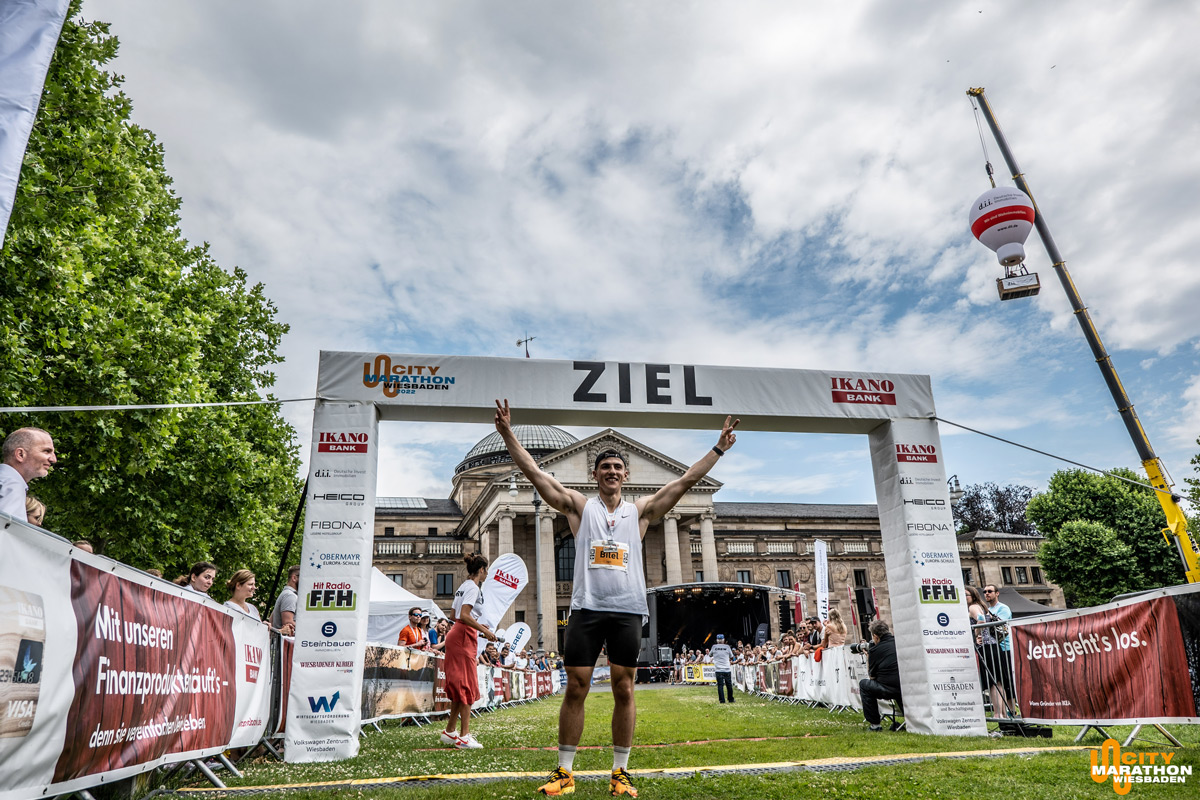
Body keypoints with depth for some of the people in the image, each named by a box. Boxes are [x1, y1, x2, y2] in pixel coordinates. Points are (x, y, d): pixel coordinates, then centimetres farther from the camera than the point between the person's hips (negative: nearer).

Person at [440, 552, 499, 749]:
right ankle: (464, 736, -4)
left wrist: (477, 625, 23)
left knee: (459, 686, 14)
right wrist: (485, 631, -18)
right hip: (464, 638, -10)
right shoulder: (473, 588, -12)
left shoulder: (463, 586, 17)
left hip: (456, 636, 10)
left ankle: (449, 732, 20)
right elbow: (464, 615, -23)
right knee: (468, 687, -6)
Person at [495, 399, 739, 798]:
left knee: (624, 691, 5)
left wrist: (718, 448, 6)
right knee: (575, 689, 2)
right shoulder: (579, 507, 8)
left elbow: (684, 481, 9)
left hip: (628, 611, 1)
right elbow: (536, 474, 2)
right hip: (587, 608, -1)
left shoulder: (640, 511, 12)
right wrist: (508, 435, -5)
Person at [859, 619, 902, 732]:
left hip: (890, 691, -6)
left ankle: (875, 724, 14)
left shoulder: (874, 650, -3)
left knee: (864, 684, 17)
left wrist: (868, 657, 20)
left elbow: (872, 677, 10)